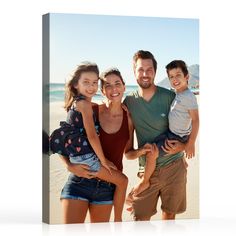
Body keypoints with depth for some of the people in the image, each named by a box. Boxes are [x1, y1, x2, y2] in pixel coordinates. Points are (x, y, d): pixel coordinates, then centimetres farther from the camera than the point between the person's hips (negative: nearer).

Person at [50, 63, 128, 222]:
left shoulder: (75, 102, 13)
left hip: (75, 155, 9)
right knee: (122, 180, 0)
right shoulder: (85, 103, -13)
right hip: (86, 157, -9)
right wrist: (103, 161, -12)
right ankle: (118, 219, 7)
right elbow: (92, 135, -19)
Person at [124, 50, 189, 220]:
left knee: (169, 213, 12)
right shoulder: (129, 102, 0)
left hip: (174, 167, -1)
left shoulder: (170, 97, -6)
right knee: (141, 218, -1)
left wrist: (182, 146, -14)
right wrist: (139, 151, -13)